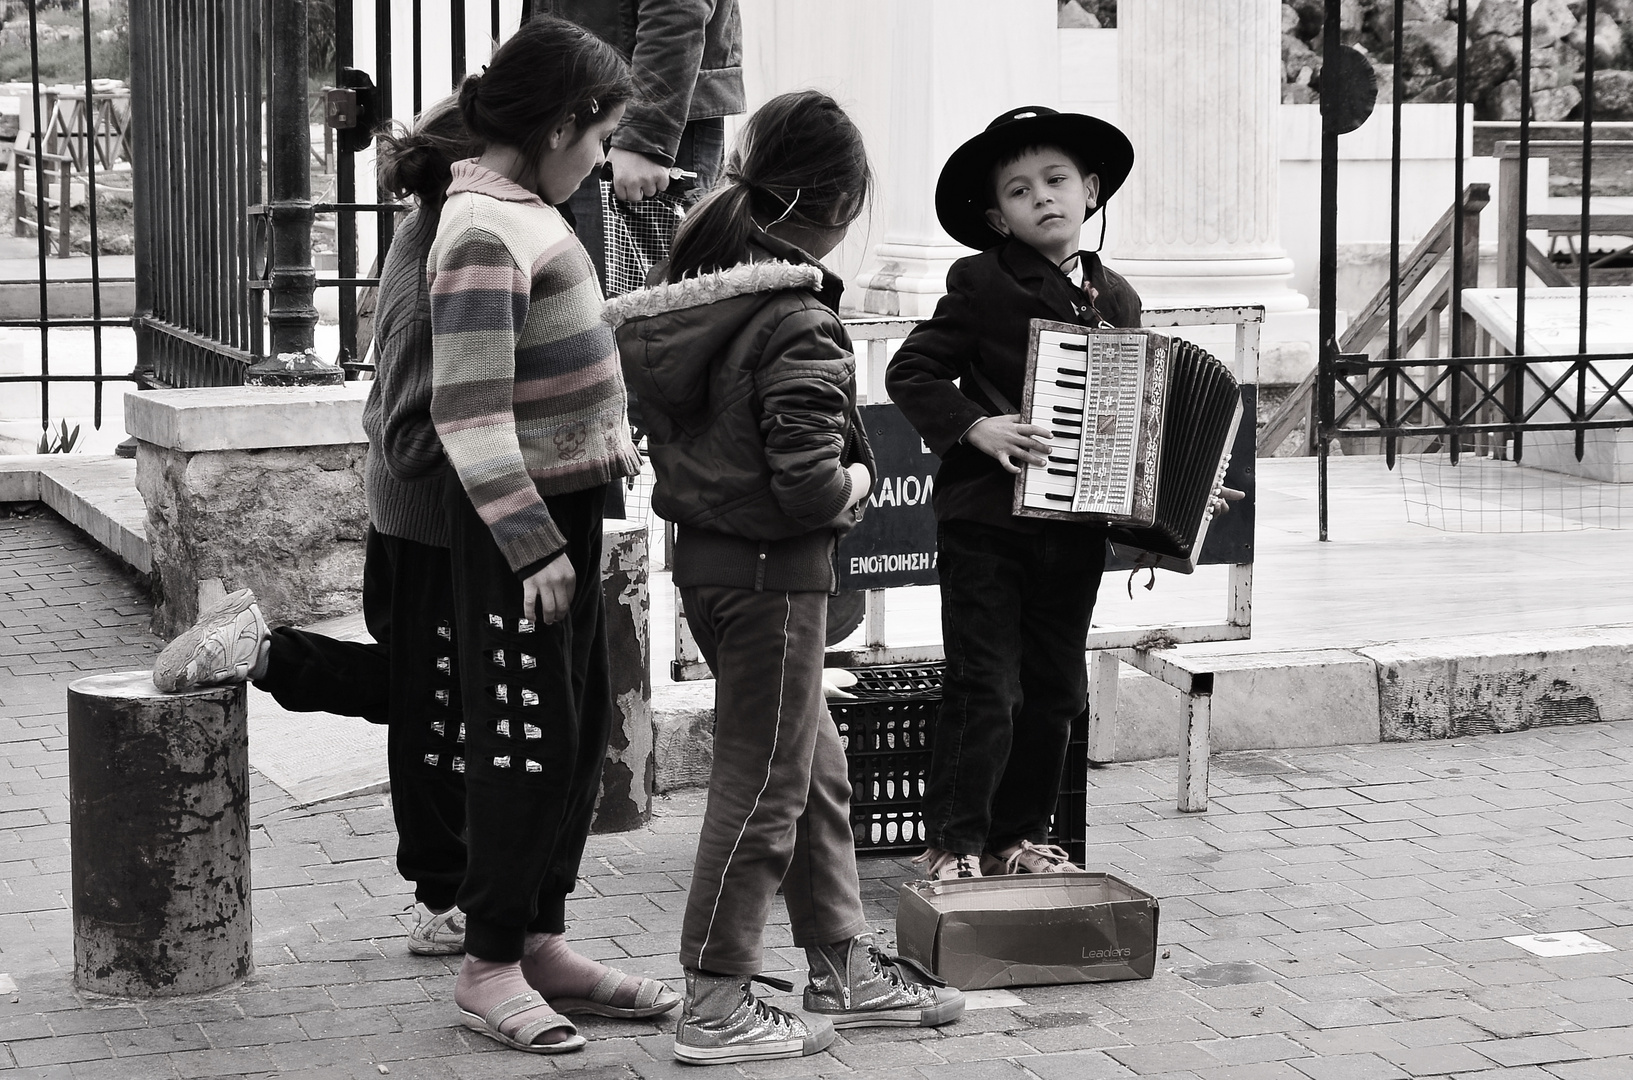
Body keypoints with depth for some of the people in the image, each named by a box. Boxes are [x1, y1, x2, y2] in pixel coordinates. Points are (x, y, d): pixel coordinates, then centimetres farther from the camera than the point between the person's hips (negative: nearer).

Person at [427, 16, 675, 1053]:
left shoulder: (527, 212, 12)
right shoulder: (483, 231, -19)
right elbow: (469, 413, -24)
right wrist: (532, 542, -25)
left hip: (567, 508, 10)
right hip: (519, 521, -10)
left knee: (582, 735, 15)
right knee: (527, 743, -2)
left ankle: (544, 942, 24)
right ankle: (489, 967, 8)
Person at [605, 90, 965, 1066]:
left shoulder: (695, 286, 3)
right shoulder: (798, 325, -21)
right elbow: (807, 481, -27)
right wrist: (855, 483, -6)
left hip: (706, 550, 9)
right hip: (771, 573, -9)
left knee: (818, 768, 19)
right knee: (763, 785, 2)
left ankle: (846, 969, 29)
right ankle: (718, 1005, 10)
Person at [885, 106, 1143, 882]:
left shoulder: (1117, 301, 11)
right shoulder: (981, 284, -4)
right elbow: (910, 371, -7)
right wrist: (975, 426, -19)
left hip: (1075, 528, 5)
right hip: (986, 519, -5)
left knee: (1054, 690, 11)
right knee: (985, 688, -5)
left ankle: (1017, 837, 23)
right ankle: (953, 842, 4)